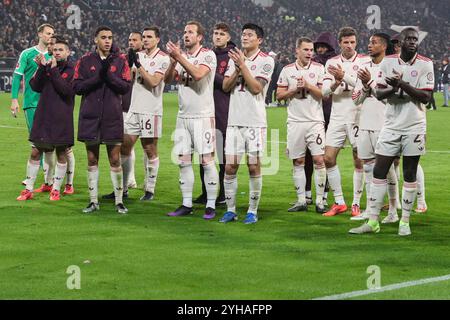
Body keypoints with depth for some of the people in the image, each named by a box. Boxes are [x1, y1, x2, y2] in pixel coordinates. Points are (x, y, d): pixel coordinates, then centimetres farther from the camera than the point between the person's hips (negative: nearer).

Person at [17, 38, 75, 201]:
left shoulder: (72, 70, -3)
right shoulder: (46, 66, 8)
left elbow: (67, 90, -17)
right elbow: (36, 86, -3)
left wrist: (54, 70, -17)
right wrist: (42, 68, -14)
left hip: (62, 119, -3)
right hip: (43, 117, 3)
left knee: (61, 154, 5)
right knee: (35, 152, 4)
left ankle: (56, 189, 16)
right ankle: (28, 189, 12)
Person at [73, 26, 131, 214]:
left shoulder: (120, 61, 3)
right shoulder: (85, 61, 4)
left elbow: (126, 87, -3)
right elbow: (77, 87, -2)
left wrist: (109, 75, -16)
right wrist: (98, 77, -13)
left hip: (112, 116, -1)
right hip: (90, 116, 1)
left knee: (115, 159, 0)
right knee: (92, 160, 7)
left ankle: (119, 202, 7)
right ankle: (93, 201, 14)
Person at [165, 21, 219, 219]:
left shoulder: (208, 55, -5)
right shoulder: (181, 57, 14)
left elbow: (198, 74, -21)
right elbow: (168, 79, 4)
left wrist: (178, 57, -19)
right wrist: (173, 61, -13)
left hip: (203, 116, -6)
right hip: (183, 115, 6)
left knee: (207, 160, -6)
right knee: (183, 161, 6)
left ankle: (210, 205, -1)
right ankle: (186, 204, 12)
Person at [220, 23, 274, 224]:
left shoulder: (266, 61, -2)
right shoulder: (235, 58, 13)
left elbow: (256, 88, -12)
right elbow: (226, 86, 7)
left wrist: (243, 65, -13)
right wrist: (237, 70, -8)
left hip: (255, 122, -4)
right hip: (234, 121, 4)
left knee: (254, 167, -1)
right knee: (230, 167, 1)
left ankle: (252, 211, 7)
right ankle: (230, 210, 10)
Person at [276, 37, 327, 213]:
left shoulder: (319, 68, 4)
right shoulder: (287, 70, 8)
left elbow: (324, 93, -2)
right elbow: (279, 95, 6)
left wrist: (308, 86, -13)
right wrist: (295, 89, -8)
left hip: (315, 121, -2)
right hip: (295, 121, 2)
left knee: (319, 159, -8)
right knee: (298, 162, 4)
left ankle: (319, 200, -2)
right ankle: (301, 200, 10)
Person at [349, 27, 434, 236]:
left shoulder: (425, 64, -3)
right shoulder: (388, 62, 3)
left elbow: (426, 97, -11)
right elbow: (379, 93, 1)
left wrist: (402, 84, -21)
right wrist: (393, 89, -19)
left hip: (414, 127, -2)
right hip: (391, 125, 2)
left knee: (409, 175, 3)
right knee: (379, 172, 1)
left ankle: (405, 222, 11)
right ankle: (373, 221, 6)